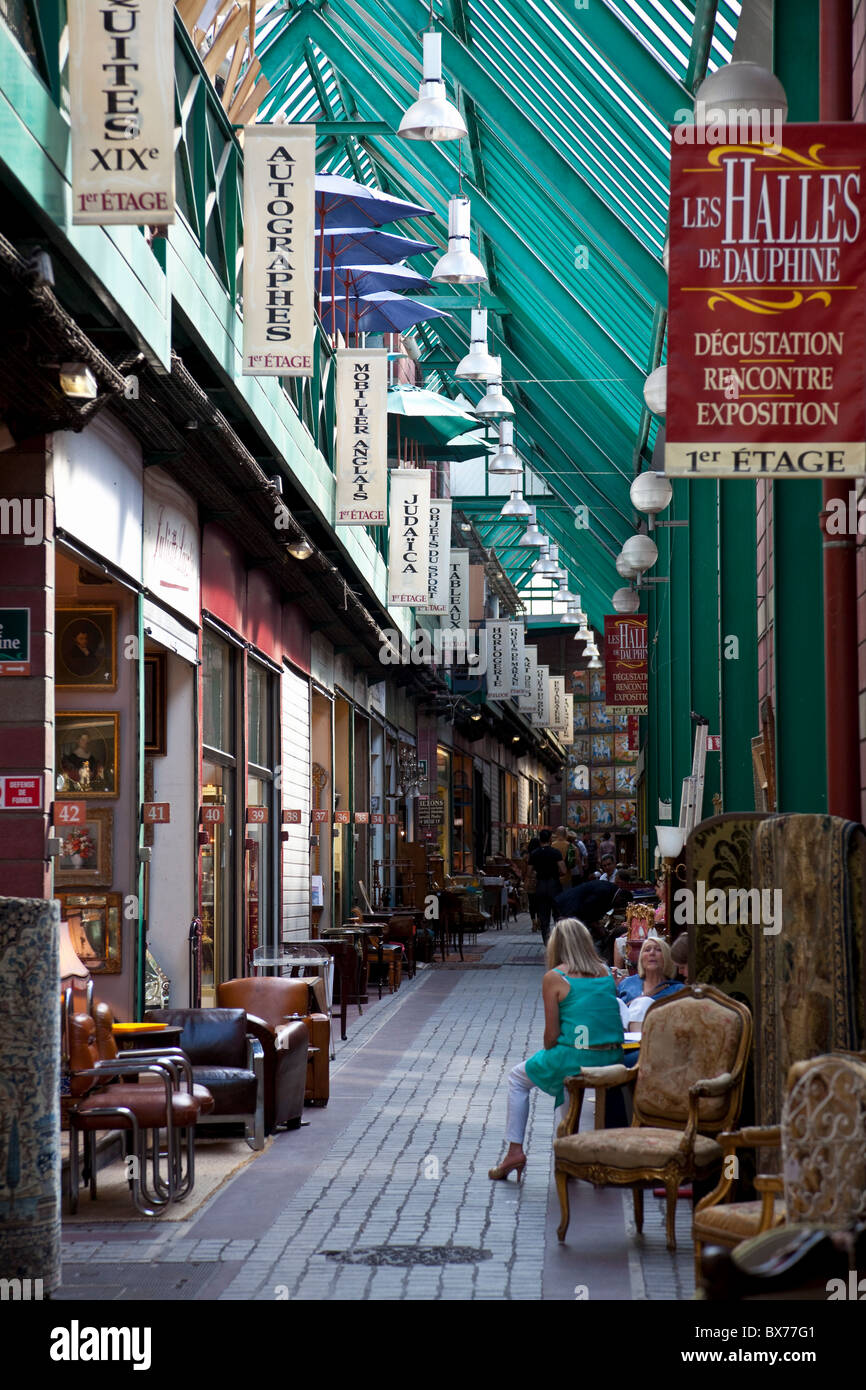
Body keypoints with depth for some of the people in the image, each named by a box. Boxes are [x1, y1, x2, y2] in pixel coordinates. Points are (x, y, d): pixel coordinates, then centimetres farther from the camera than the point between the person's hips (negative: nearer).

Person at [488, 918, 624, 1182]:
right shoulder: (605, 972, 8)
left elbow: (552, 1035, -8)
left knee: (518, 1079, 22)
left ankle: (515, 1150, 19)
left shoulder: (555, 978, -7)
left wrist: (547, 1054, 14)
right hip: (612, 1059, 5)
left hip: (575, 1058, -5)